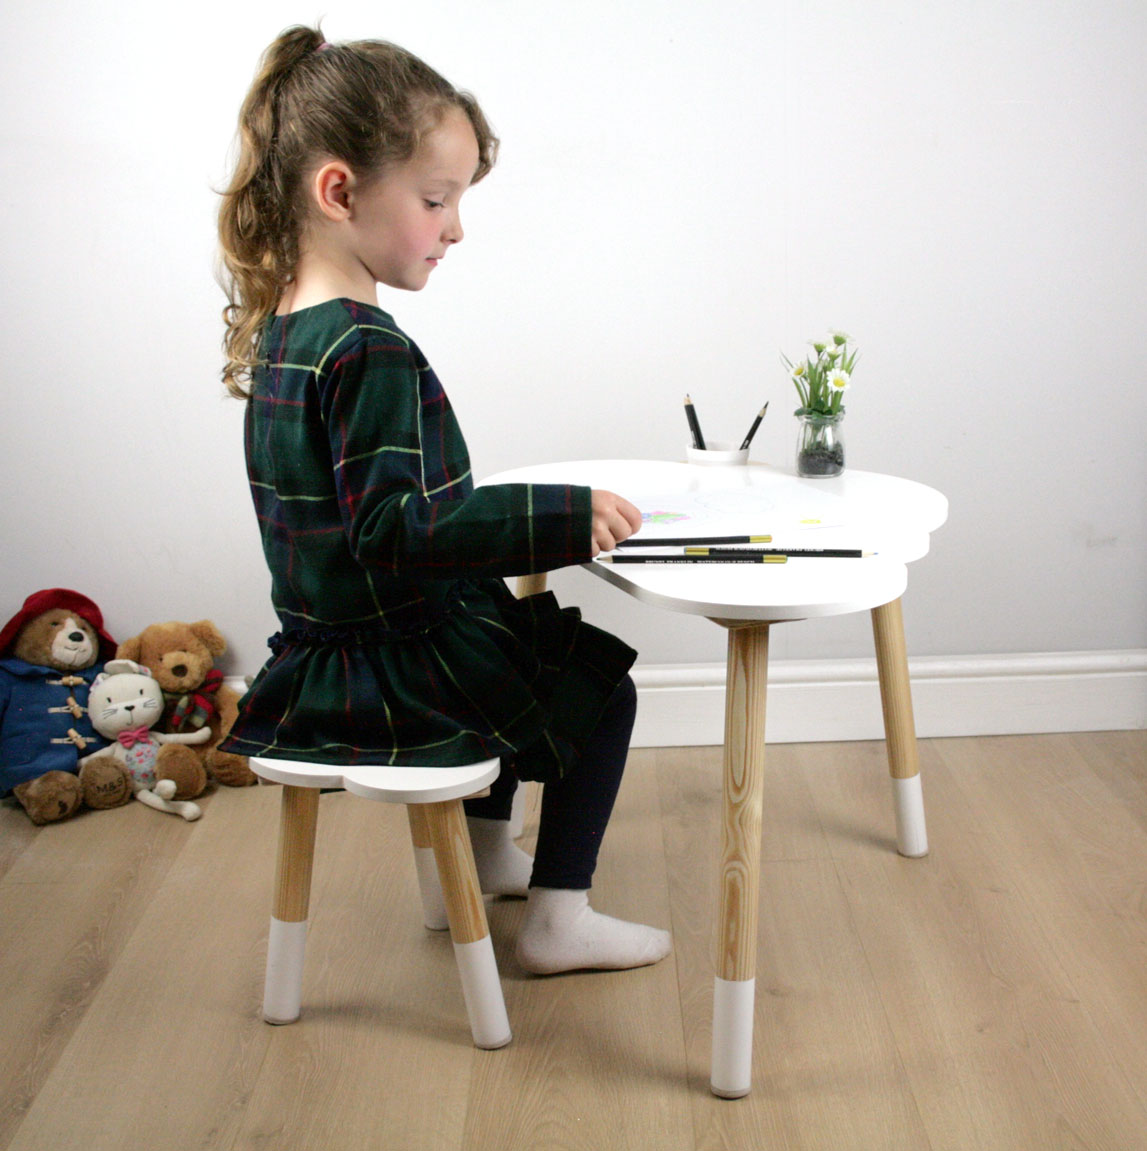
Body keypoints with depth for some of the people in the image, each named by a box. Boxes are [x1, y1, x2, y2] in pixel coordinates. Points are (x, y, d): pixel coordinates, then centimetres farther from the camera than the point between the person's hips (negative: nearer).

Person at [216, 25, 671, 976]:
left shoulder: (280, 331, 5)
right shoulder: (370, 351, -25)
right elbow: (397, 529, -31)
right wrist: (564, 516, -32)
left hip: (323, 660, 10)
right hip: (391, 679, -9)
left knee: (524, 641, 34)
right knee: (600, 682, 10)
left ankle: (485, 852, 45)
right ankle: (558, 920, 14)